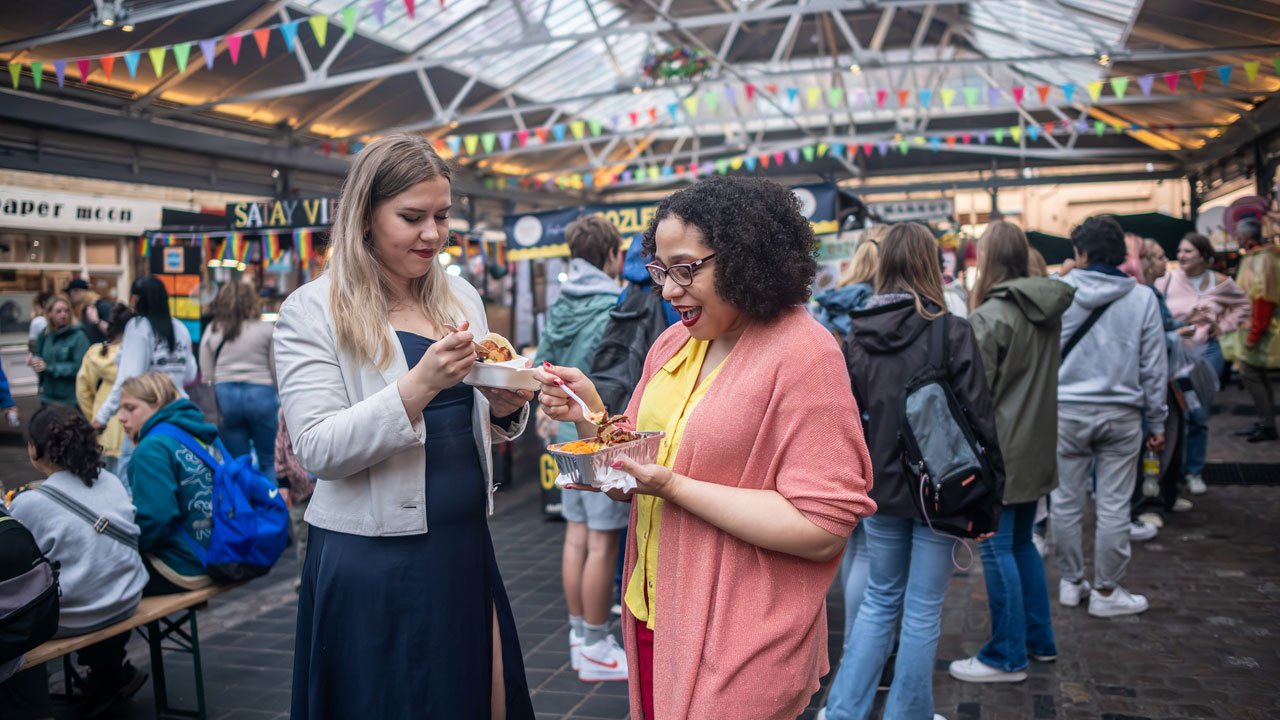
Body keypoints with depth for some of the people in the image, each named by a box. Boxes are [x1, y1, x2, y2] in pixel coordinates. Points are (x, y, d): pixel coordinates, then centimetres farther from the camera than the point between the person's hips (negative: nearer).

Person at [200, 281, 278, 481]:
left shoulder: (212, 332, 7)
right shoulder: (267, 329, -2)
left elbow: (207, 374, 8)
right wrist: (280, 400, 9)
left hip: (224, 394, 3)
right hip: (260, 393, -3)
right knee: (269, 461, 5)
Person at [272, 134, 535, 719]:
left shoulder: (461, 297, 8)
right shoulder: (311, 311, -8)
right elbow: (317, 450, -16)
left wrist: (505, 408, -7)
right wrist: (419, 385, -28)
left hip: (466, 546, 5)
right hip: (373, 562, -5)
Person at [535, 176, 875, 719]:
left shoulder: (802, 353, -17)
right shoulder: (675, 342, 5)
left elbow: (823, 529, -22)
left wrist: (672, 486, -24)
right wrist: (590, 414, -7)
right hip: (653, 613, 7)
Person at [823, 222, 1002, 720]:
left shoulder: (857, 334, 0)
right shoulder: (952, 332, -12)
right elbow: (978, 419, -12)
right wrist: (986, 500, -4)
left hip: (881, 486, 4)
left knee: (880, 598, 19)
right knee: (923, 610, 9)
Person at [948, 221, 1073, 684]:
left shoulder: (989, 317, -17)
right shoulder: (1047, 312, 8)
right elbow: (1047, 378, 16)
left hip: (1000, 449, -8)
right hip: (1035, 448, 8)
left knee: (996, 548, 0)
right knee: (1022, 543, 19)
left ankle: (1007, 657, 8)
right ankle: (1040, 640, 29)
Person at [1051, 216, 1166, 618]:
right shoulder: (1143, 298, -1)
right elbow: (1154, 365, 3)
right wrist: (1157, 422, 10)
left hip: (1066, 411, 0)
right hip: (1121, 414, 0)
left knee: (1066, 503, 11)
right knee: (1114, 507, 7)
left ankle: (1071, 583, 22)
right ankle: (1105, 592, 15)